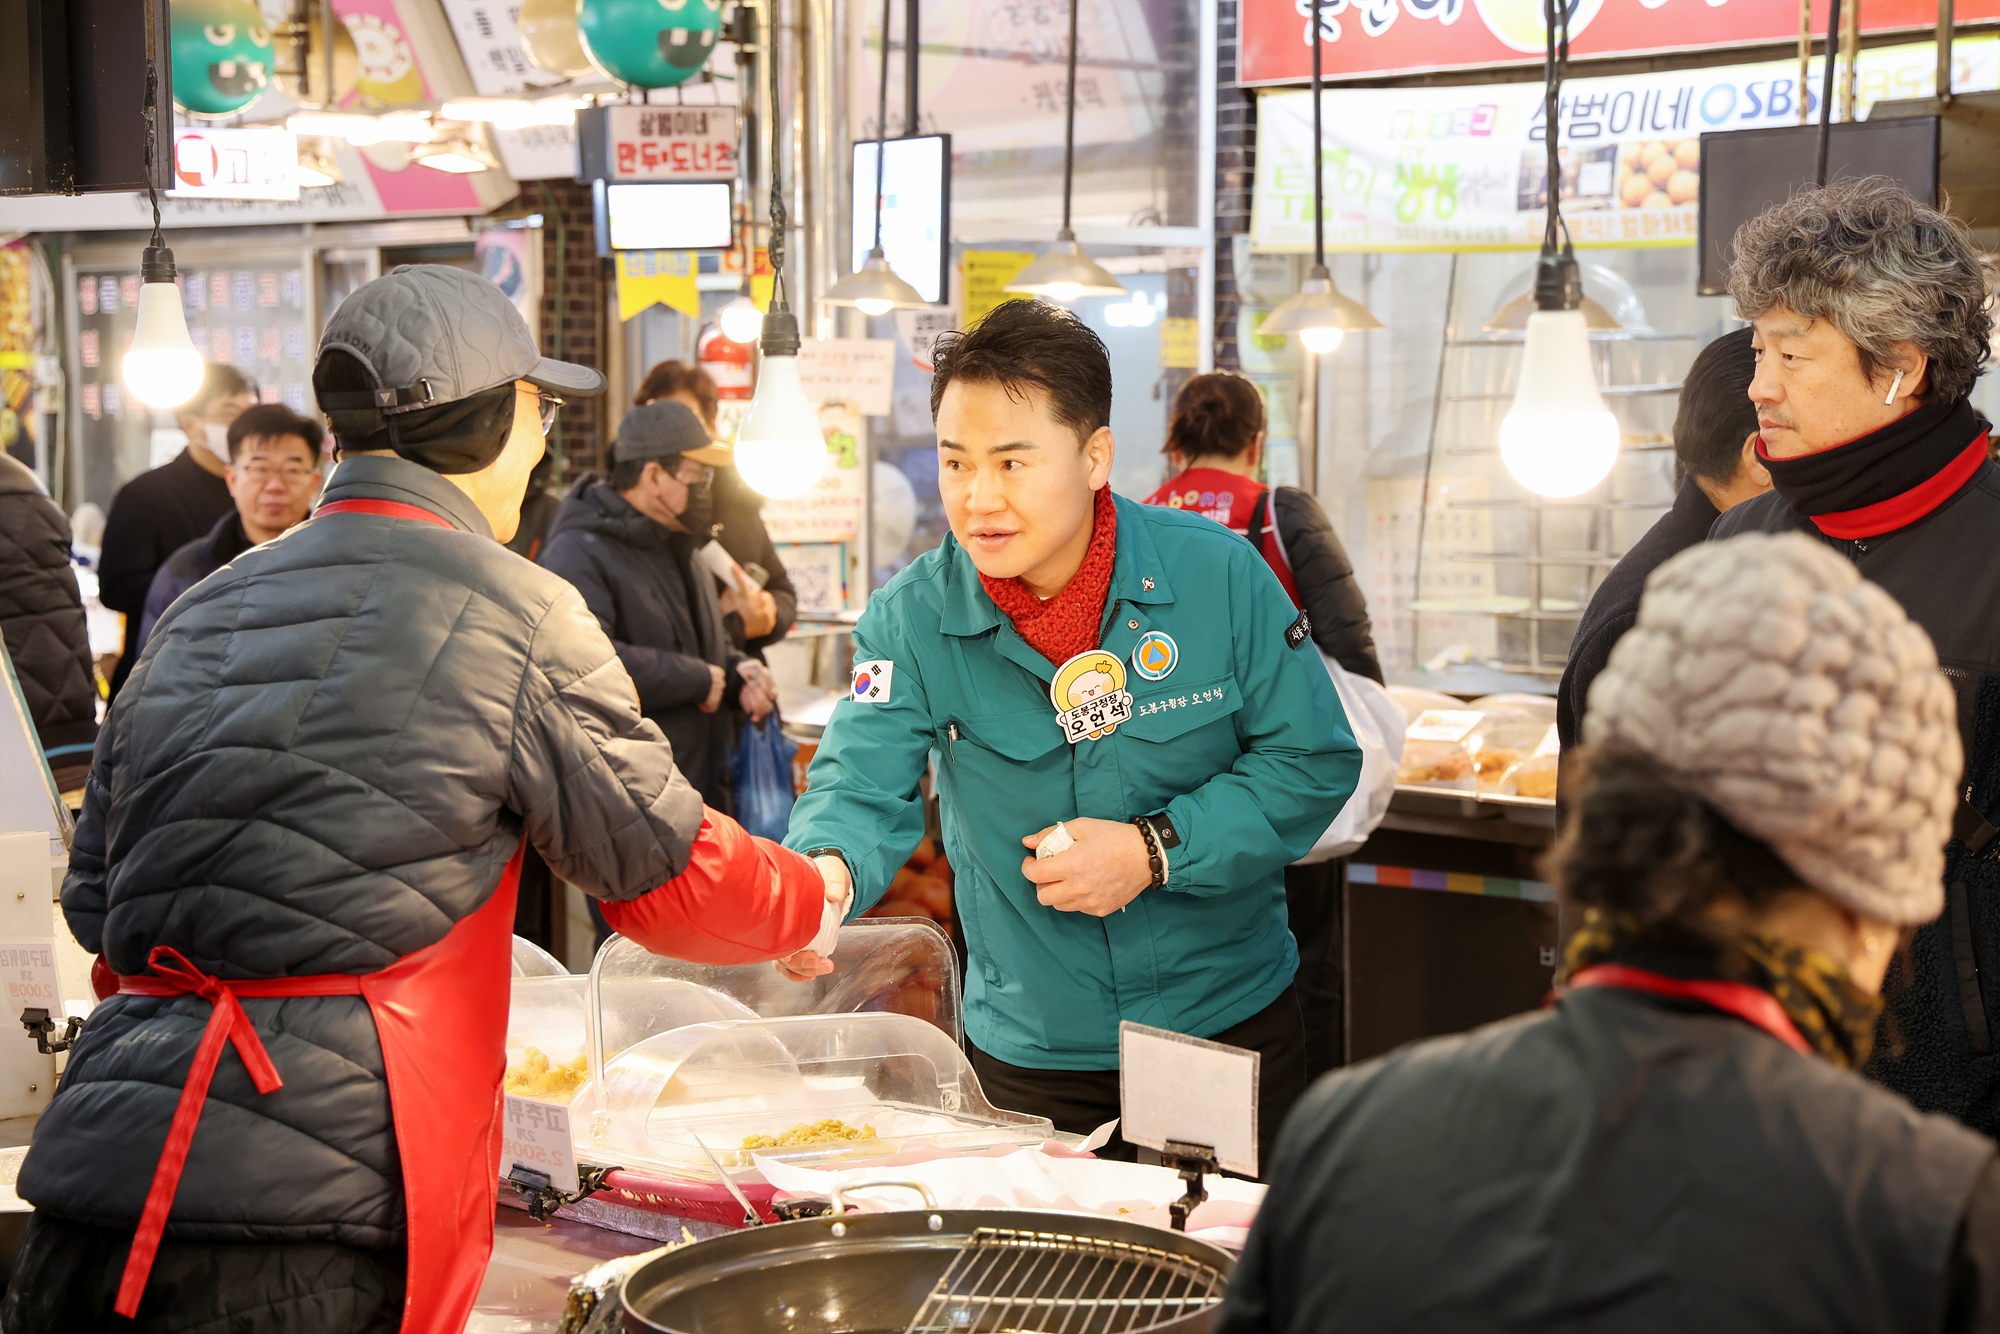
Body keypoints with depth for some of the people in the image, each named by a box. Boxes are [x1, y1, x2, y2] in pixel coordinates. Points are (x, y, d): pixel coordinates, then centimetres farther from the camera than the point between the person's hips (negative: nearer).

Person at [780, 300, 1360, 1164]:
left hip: (1229, 1023, 0)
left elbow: (1315, 761, -7)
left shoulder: (1217, 574, -11)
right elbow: (863, 786, -20)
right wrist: (824, 873, -44)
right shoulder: (912, 618, -10)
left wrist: (1154, 850, -19)